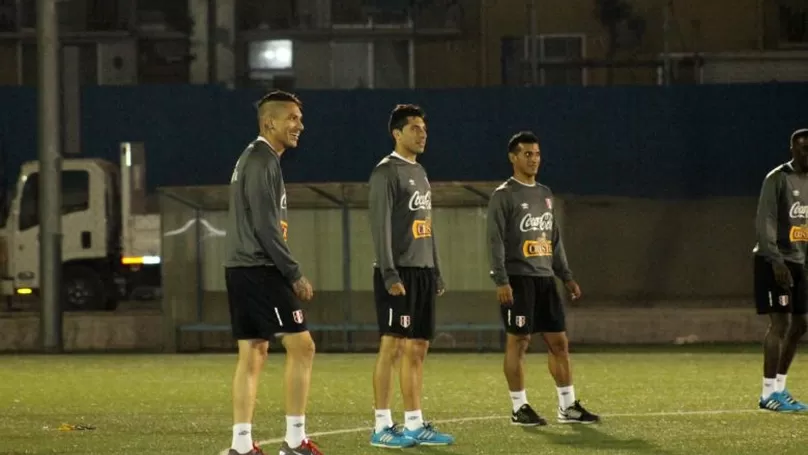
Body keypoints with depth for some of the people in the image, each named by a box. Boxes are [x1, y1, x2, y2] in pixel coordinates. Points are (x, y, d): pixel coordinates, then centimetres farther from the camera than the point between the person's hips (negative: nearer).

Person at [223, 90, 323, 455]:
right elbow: (265, 226, -19)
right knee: (301, 346, -7)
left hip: (241, 270, 10)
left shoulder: (252, 158, 19)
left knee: (252, 354, 9)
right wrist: (295, 275, -16)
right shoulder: (263, 161, -13)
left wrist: (287, 272, 20)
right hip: (260, 270, -10)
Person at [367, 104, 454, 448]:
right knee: (393, 347, -9)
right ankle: (382, 427, -7)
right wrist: (390, 274, -21)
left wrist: (436, 273, 19)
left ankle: (415, 425, 10)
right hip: (398, 272, -9)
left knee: (418, 349, 7)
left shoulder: (420, 173, 19)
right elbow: (380, 225, -14)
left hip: (422, 272, 9)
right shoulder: (386, 172, -8)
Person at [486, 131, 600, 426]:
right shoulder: (504, 196, -6)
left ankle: (568, 407, 10)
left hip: (545, 278, 7)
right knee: (519, 340, -4)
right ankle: (519, 408, 1)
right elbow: (495, 241, -12)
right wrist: (501, 281, -20)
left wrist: (566, 276, 16)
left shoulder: (545, 194, 17)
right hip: (518, 278, -7)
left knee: (559, 341, 5)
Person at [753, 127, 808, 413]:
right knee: (780, 323, -12)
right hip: (774, 261, -8)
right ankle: (768, 393, -9)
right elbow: (764, 224, -15)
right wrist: (775, 260, -22)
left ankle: (779, 388, 18)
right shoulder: (777, 179, -11)